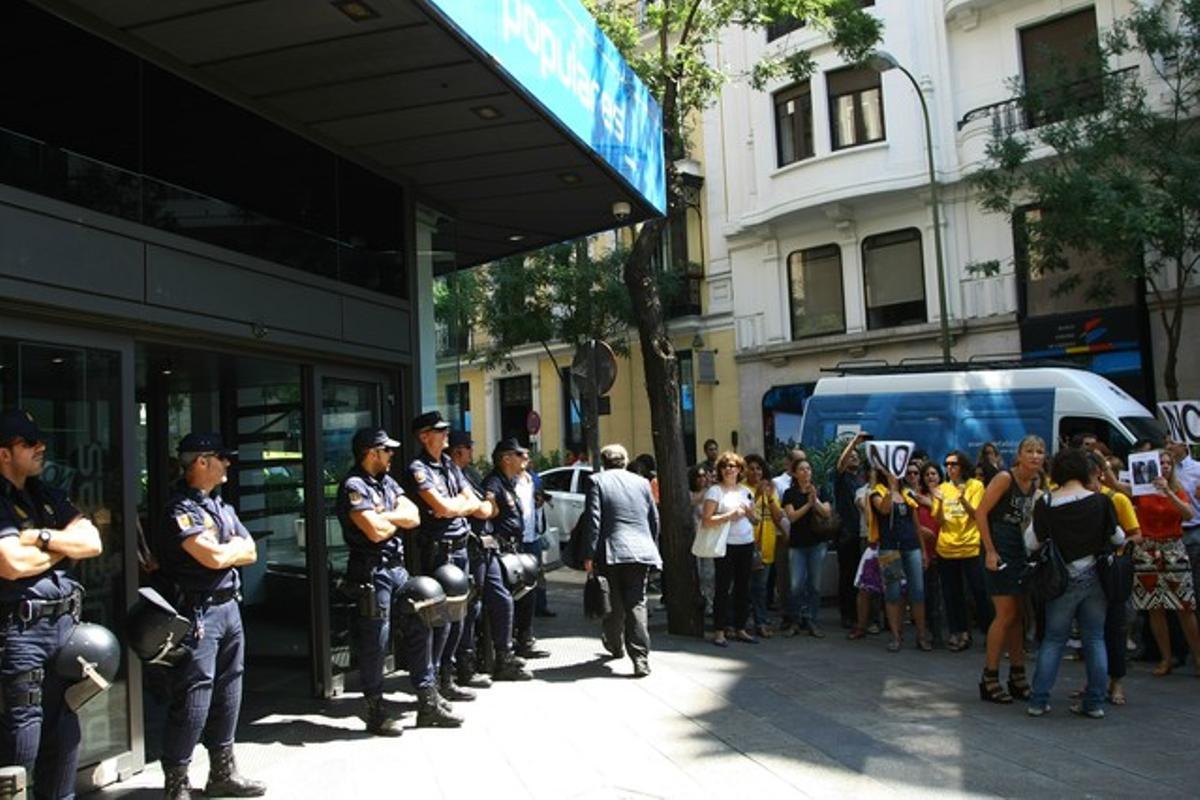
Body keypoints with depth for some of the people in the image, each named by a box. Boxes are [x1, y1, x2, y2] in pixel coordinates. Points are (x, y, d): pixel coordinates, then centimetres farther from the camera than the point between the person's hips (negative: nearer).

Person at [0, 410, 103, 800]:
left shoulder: (48, 496, 14)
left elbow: (92, 542, 4)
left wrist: (42, 537, -11)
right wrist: (64, 545, -5)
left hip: (64, 624, 7)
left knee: (65, 729, 15)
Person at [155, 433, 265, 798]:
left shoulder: (222, 506, 15)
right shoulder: (181, 508, -12)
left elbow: (250, 552, 12)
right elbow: (215, 556, -21)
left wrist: (224, 550, -6)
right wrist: (236, 547, -1)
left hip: (229, 606, 9)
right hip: (198, 613, -9)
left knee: (228, 691, 15)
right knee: (193, 698, -5)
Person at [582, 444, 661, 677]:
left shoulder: (597, 481, 1)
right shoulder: (642, 482, 11)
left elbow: (593, 520, -7)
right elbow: (654, 520, 15)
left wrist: (589, 554, -5)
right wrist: (653, 548, 26)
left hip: (610, 553, -1)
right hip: (641, 551, 2)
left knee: (614, 603, 15)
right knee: (636, 603, -2)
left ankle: (614, 645, 34)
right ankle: (640, 658, -10)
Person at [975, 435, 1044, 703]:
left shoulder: (1035, 485, 10)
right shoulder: (1005, 478, -12)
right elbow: (981, 513, -15)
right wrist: (990, 552, -18)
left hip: (1021, 550, 7)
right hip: (1000, 550, -7)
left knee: (1020, 614, 11)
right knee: (1006, 613, -7)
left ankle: (1017, 677, 21)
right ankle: (989, 679, 2)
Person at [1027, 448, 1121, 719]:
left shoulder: (1045, 504, -11)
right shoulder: (1100, 502, -8)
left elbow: (1032, 543, -5)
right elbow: (1118, 538, 4)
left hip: (1063, 580, -1)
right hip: (1094, 578, 1)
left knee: (1053, 640, 9)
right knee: (1095, 639, 12)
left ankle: (1038, 701, 8)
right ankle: (1095, 702, 15)